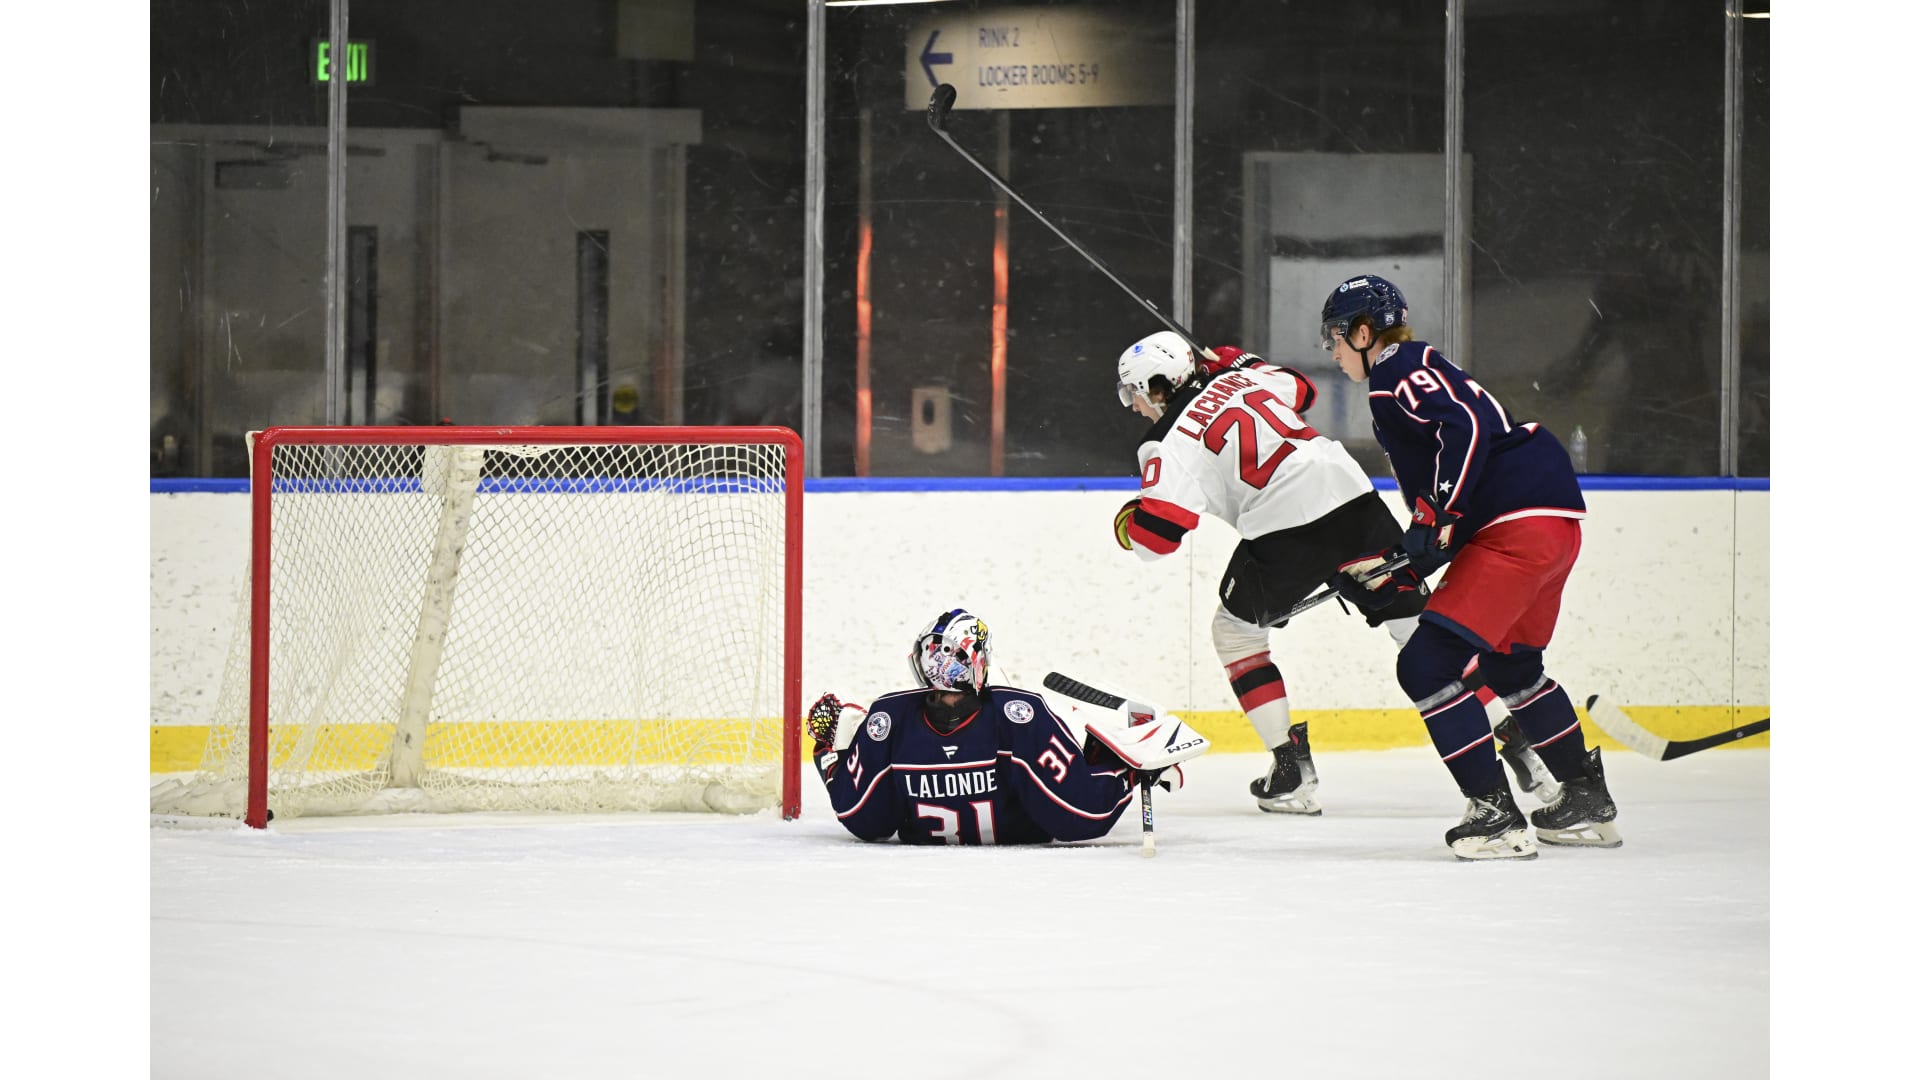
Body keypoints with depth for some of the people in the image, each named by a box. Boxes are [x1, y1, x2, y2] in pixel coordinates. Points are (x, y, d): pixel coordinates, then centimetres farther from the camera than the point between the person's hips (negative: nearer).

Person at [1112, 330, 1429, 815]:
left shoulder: (1171, 443, -1)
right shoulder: (1237, 377, 16)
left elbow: (1156, 534, -9)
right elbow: (1301, 389, 36)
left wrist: (1126, 523, 14)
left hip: (1287, 529, -6)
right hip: (1352, 493, 6)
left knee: (1235, 630, 16)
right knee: (1409, 610, 13)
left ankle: (1292, 770, 9)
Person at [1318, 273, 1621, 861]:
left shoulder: (1399, 372, -5)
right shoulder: (1414, 374, 26)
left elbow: (1467, 428, -23)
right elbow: (1437, 520, 27)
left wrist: (1434, 521, -23)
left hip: (1520, 523, -11)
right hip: (1552, 522, 11)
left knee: (1429, 663, -11)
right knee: (1510, 663, 28)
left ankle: (1495, 815, -14)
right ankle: (1587, 802, 37)